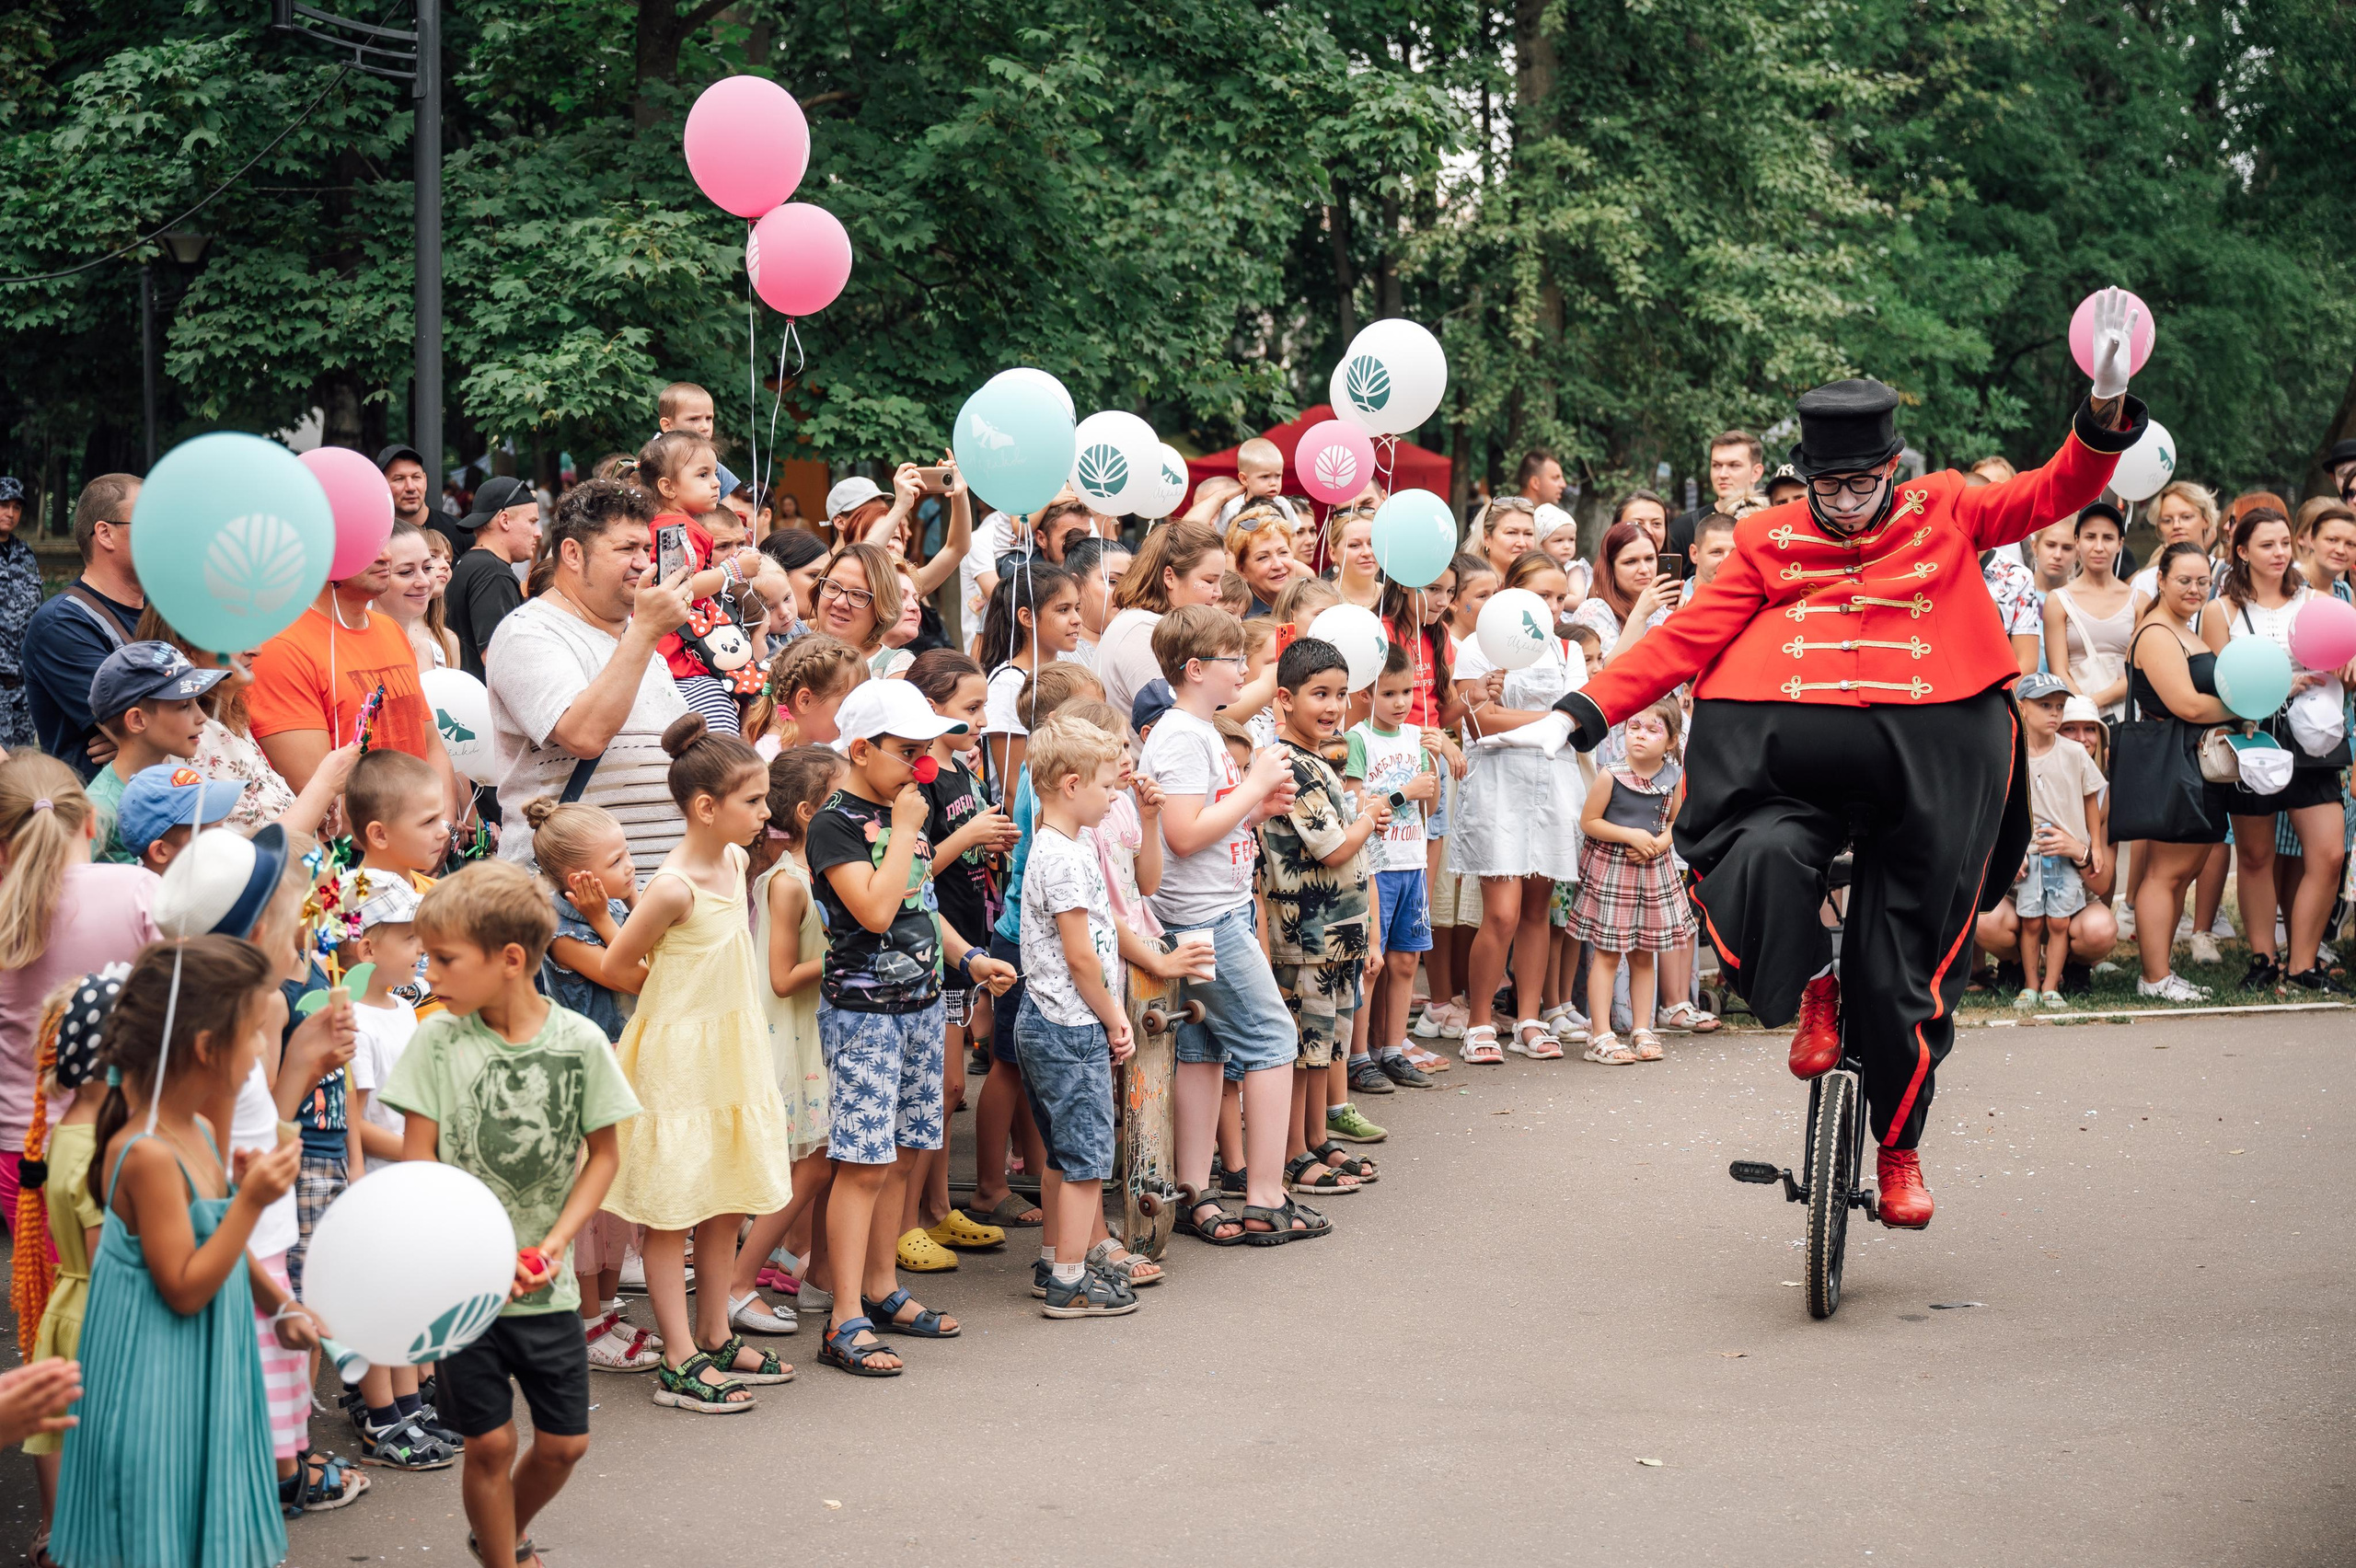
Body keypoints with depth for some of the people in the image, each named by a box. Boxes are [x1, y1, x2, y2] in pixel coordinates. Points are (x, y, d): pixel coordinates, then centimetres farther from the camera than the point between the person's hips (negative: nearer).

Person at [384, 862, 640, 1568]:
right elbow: (416, 1164, -6)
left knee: (564, 1443, 9)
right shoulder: (438, 1041, -7)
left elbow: (603, 1152, 3)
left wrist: (554, 1243, -9)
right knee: (490, 1442, 0)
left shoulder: (579, 1041, -7)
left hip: (544, 1282, 2)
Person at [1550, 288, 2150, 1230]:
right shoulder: (1770, 541, 11)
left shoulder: (1945, 515, 12)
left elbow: (2056, 491, 7)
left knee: (1904, 969, 4)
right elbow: (1688, 638, 7)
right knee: (1763, 855, -33)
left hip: (1927, 762, 0)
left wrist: (2106, 405, -11)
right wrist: (1582, 714, -2)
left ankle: (1899, 1150, 25)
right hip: (1792, 755, 0)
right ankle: (1810, 989, -1)